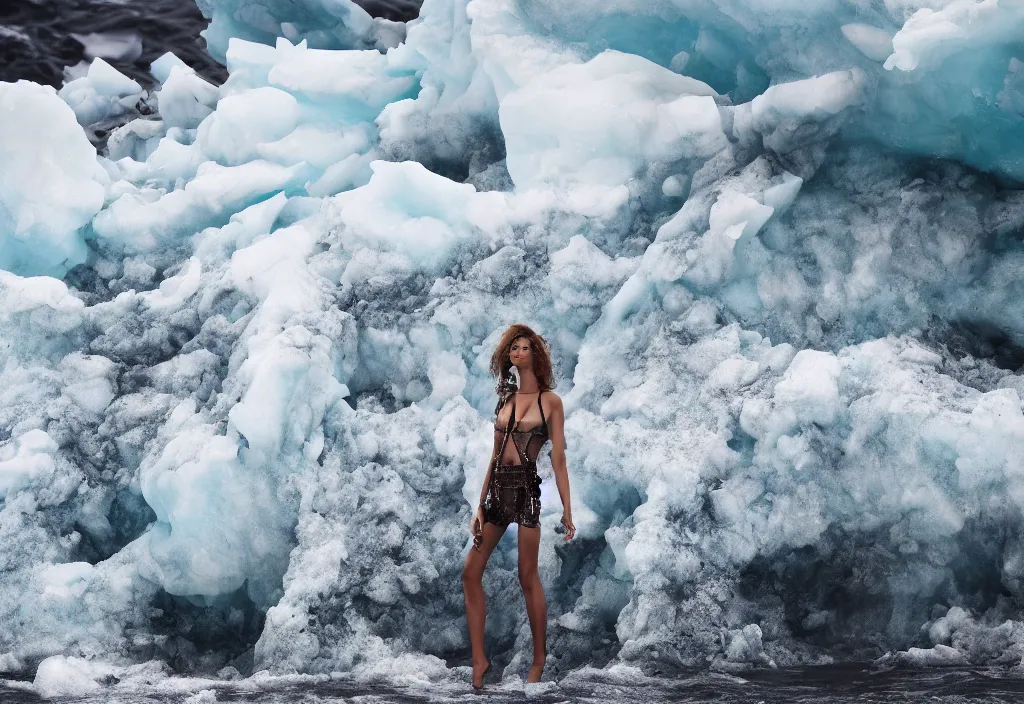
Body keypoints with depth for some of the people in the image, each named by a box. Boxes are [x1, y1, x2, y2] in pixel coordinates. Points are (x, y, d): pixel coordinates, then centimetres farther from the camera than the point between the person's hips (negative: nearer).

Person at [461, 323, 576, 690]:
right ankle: (479, 659, 6)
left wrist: (567, 508, -7)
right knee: (471, 572, 0)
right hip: (498, 488, 5)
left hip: (527, 487, -5)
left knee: (528, 577, -2)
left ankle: (539, 657, 13)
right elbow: (495, 455, 14)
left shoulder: (550, 401, 1)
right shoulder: (505, 399, 14)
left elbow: (558, 459, -2)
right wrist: (481, 505, 10)